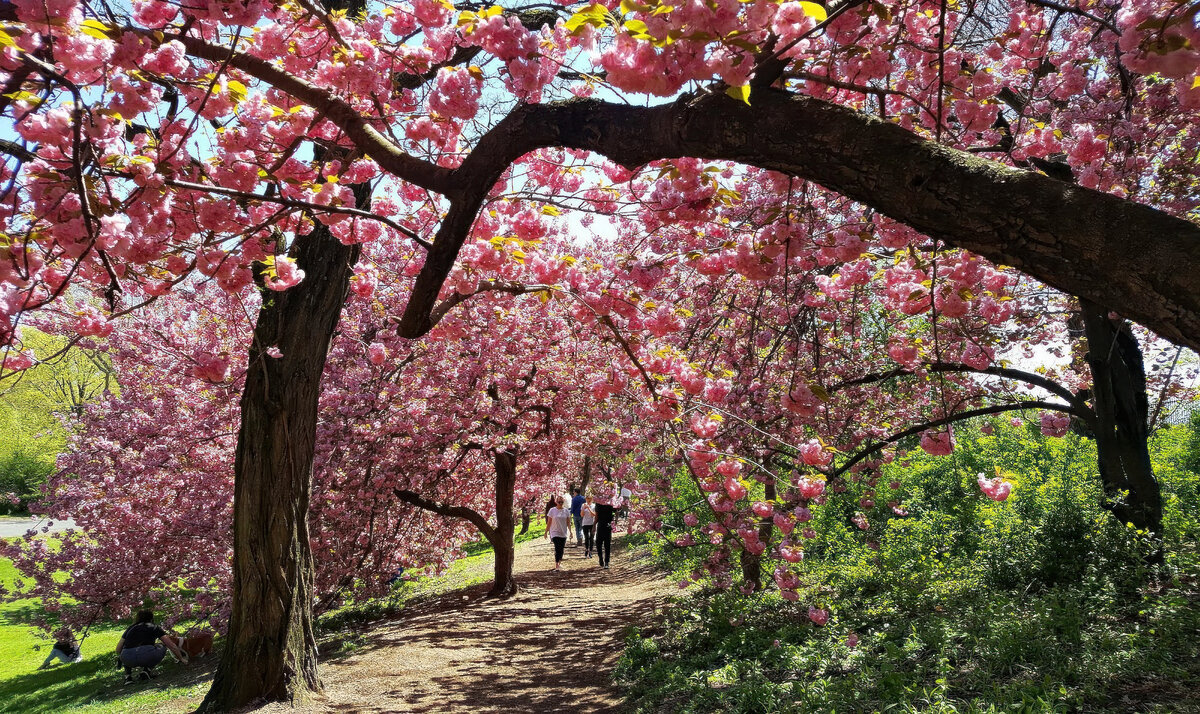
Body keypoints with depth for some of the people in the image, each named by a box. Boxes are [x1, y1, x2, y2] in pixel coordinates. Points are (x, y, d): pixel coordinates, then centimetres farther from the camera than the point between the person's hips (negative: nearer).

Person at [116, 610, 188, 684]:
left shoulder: (131, 628, 29)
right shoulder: (154, 628, 23)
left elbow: (118, 650, 28)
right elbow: (172, 646, 23)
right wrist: (181, 659, 36)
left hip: (127, 659, 2)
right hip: (146, 656, -2)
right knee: (161, 650, 31)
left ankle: (128, 675, 18)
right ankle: (147, 669, 6)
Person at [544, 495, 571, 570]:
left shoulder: (566, 511, 5)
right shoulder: (552, 510, -2)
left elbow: (568, 522, 9)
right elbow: (549, 522, 2)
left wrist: (570, 531, 4)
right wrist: (546, 532, 2)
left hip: (563, 533, 3)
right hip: (555, 532, -3)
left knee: (561, 549, 7)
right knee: (557, 549, -14)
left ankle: (559, 563, 21)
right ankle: (556, 565, -12)